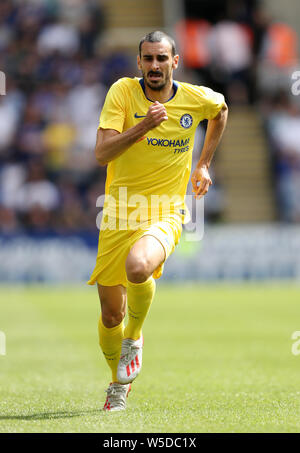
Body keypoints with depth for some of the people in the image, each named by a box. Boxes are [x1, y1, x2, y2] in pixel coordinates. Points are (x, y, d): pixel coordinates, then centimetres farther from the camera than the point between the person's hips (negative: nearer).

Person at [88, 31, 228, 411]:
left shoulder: (197, 98, -2)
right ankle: (119, 383, 35)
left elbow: (221, 109, 24)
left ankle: (134, 338, -3)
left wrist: (204, 164, 22)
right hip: (120, 213, 1)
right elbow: (101, 153, -16)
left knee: (138, 267, -34)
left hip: (165, 214, -1)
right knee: (111, 314, 5)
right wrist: (143, 126, -29)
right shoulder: (123, 91, -8)